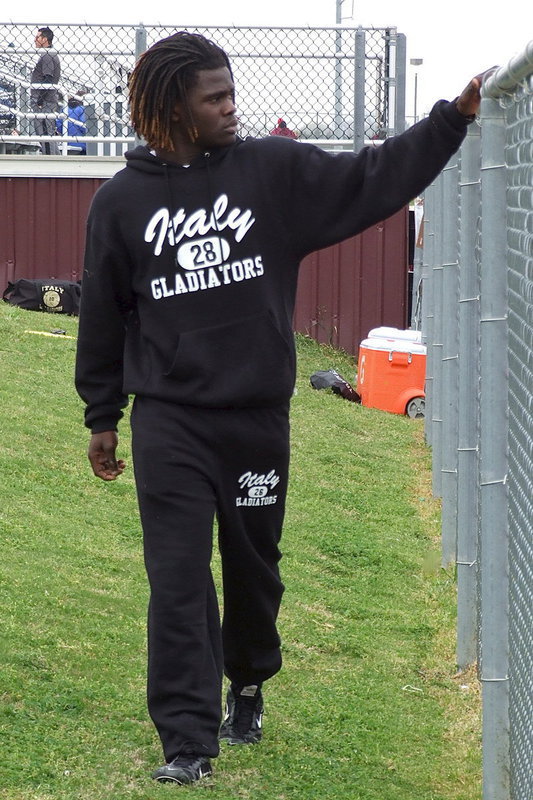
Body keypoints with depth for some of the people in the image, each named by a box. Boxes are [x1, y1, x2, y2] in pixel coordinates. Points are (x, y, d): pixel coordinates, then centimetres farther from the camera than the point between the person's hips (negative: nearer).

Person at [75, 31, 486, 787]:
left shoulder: (275, 170, 0)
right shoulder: (122, 200, 0)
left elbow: (371, 179, -3)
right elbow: (104, 315, 8)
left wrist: (453, 119, -12)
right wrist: (102, 417, 12)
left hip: (258, 418, 2)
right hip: (169, 421, -1)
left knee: (253, 567, 15)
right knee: (179, 580, -7)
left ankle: (248, 684, 42)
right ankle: (187, 741, -3)